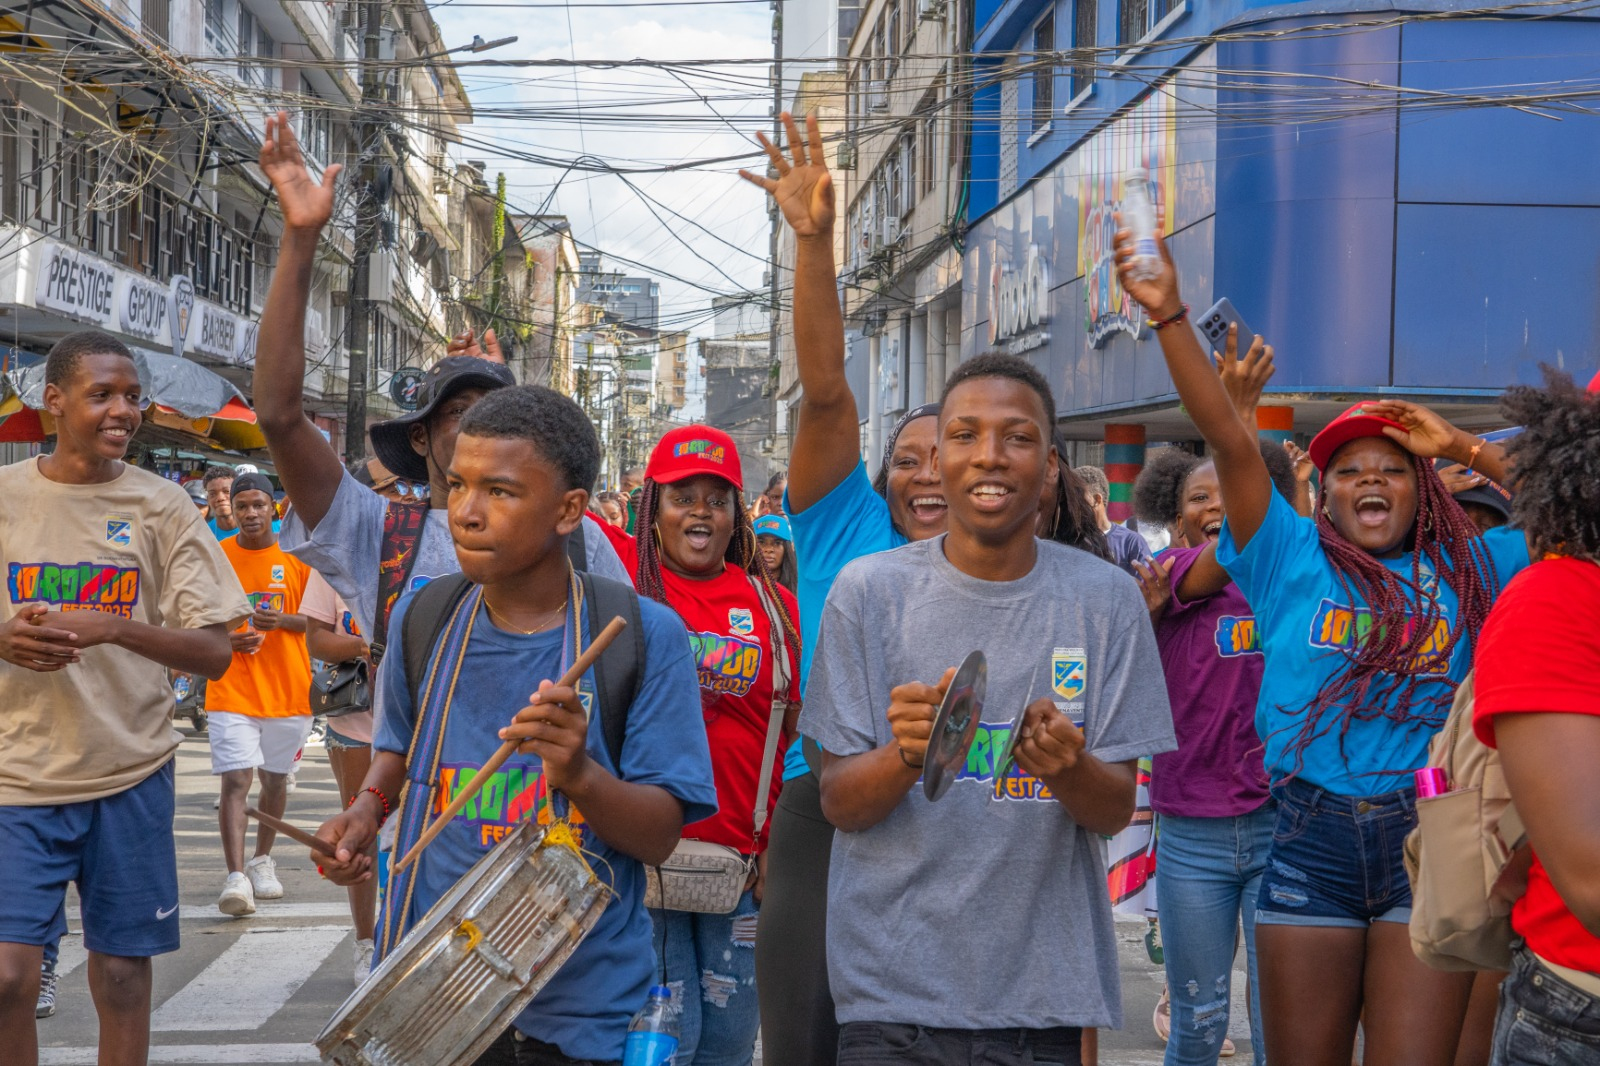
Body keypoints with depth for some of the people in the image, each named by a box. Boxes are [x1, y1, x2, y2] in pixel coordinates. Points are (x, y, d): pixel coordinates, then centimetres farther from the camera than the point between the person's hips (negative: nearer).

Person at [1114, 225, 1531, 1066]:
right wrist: (1169, 315, -14)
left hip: (1427, 843, 0)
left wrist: (1463, 448, 3)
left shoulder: (1468, 571, 9)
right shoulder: (1294, 559, 5)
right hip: (1310, 840, 0)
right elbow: (1228, 438, -5)